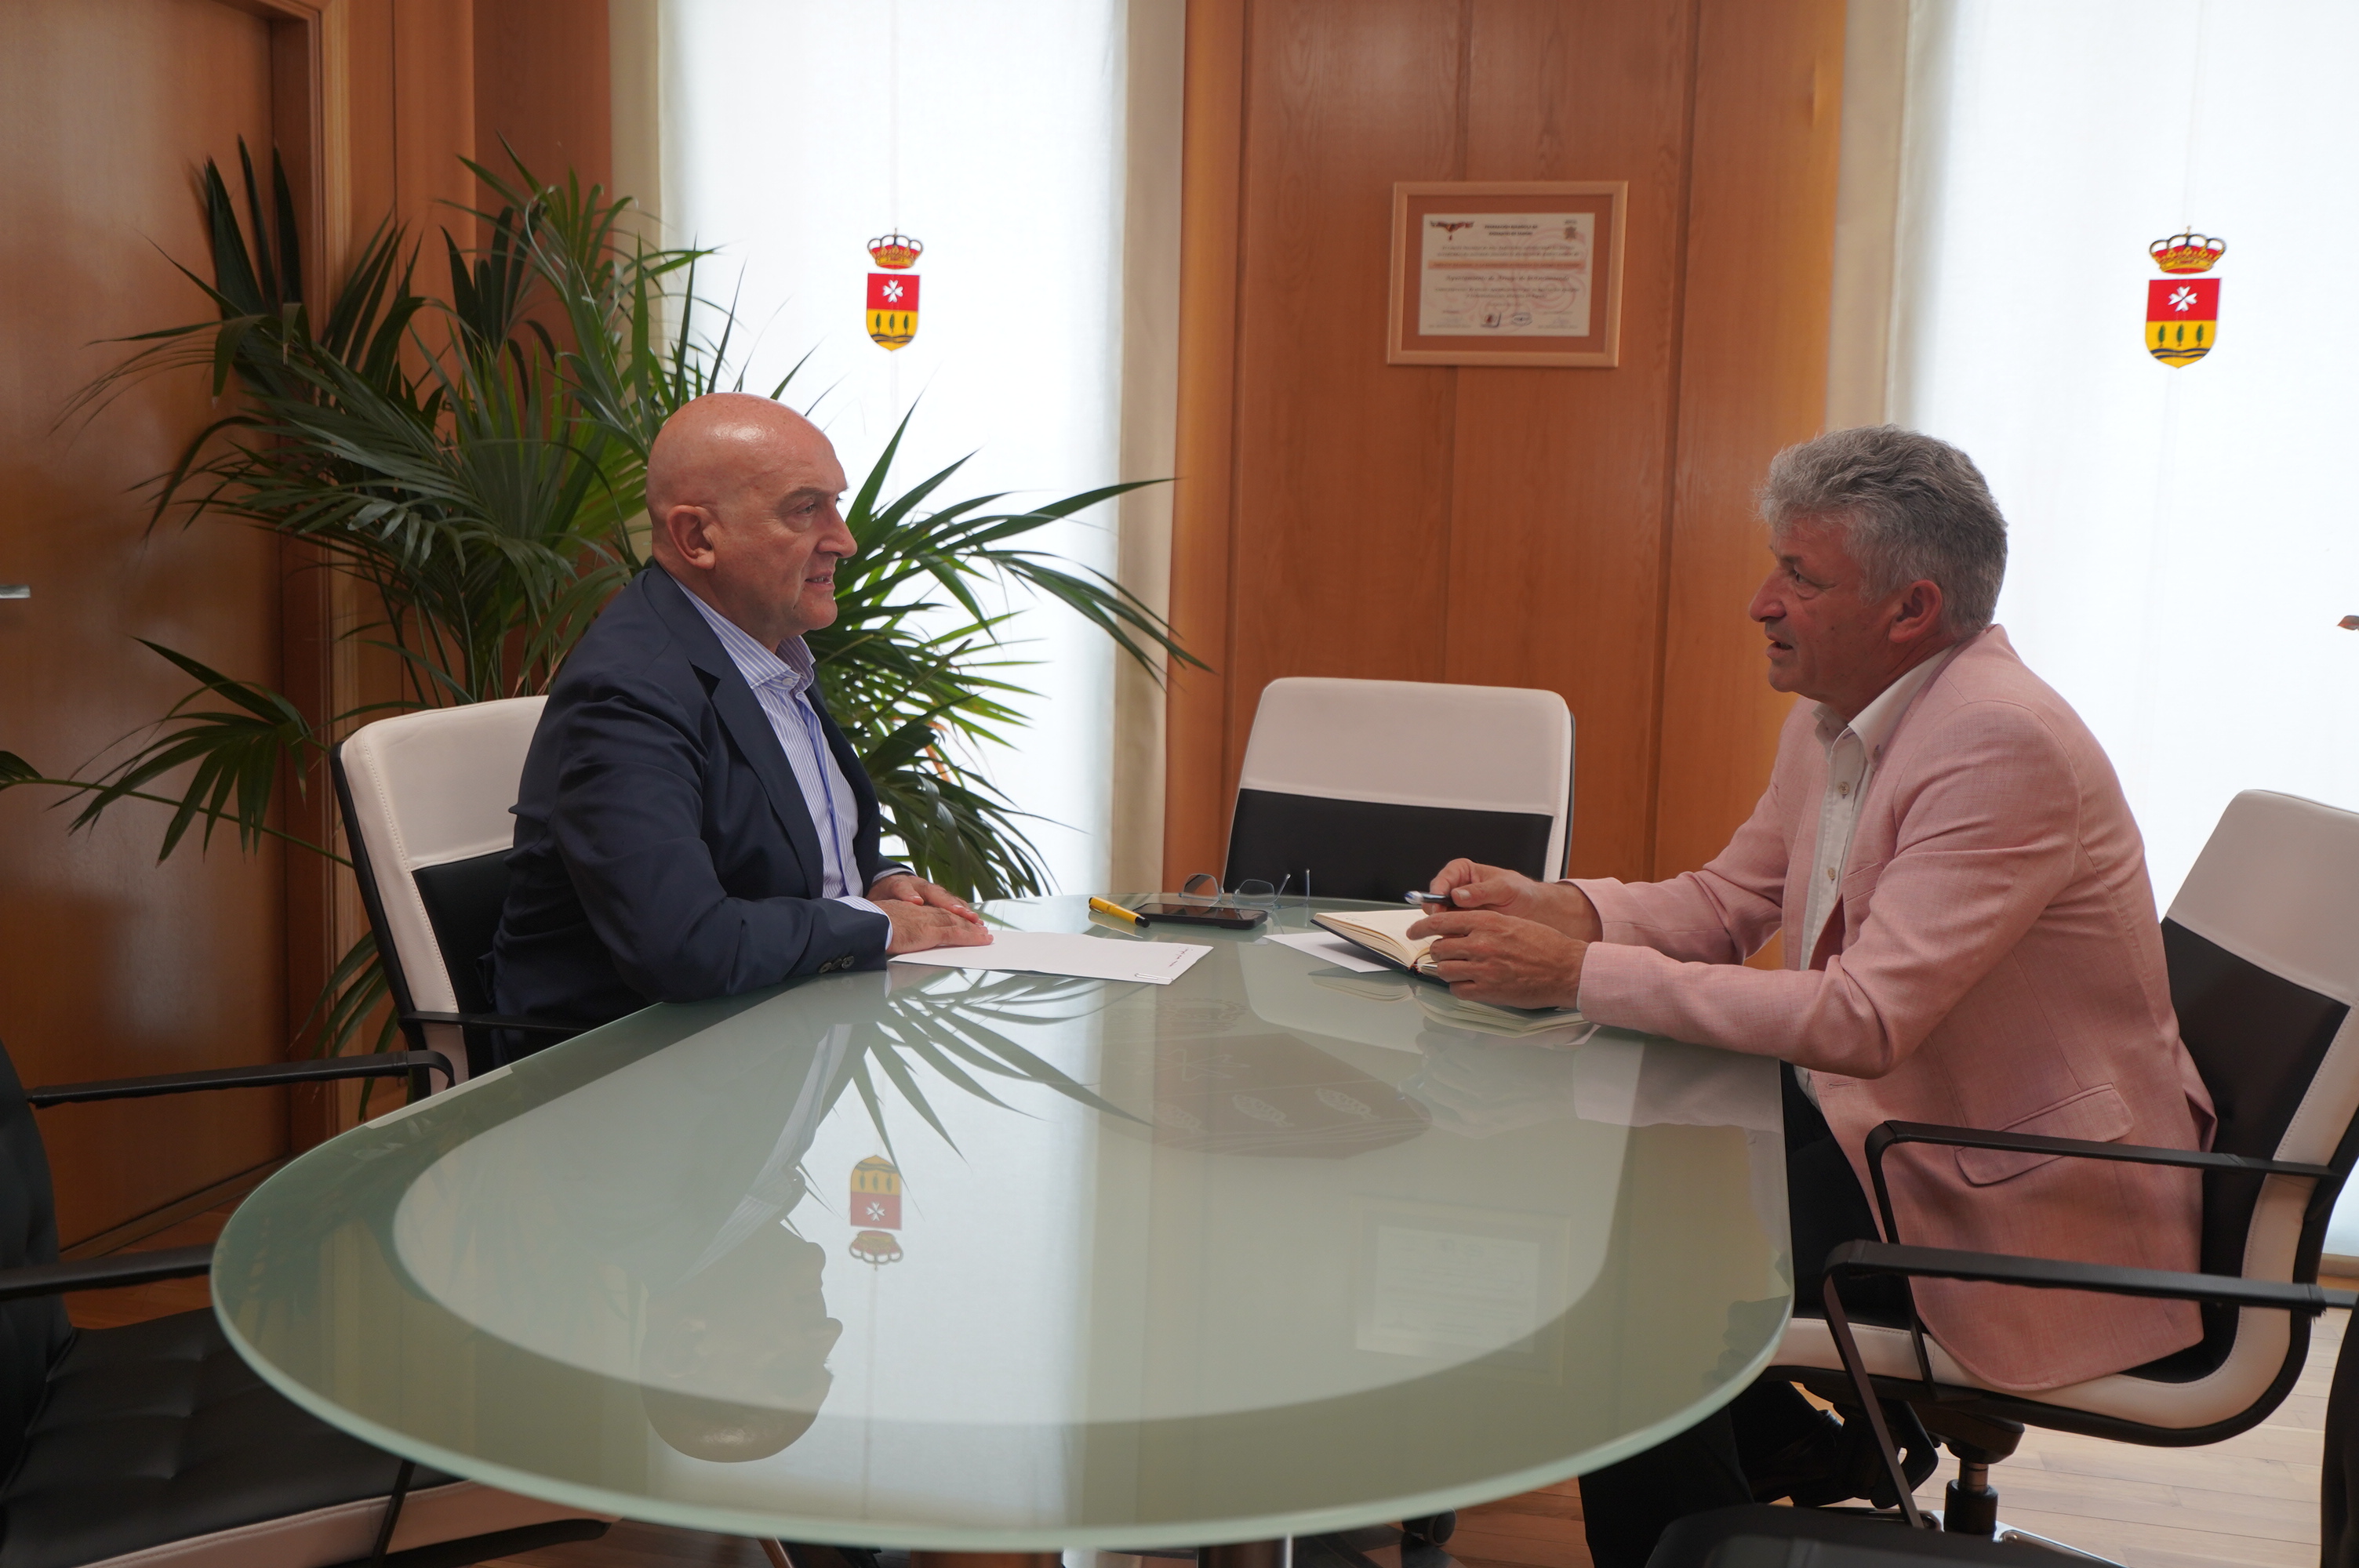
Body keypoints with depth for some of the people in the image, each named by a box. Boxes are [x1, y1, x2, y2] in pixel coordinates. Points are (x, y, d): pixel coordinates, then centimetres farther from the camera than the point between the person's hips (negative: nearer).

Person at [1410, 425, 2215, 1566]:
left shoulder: (2005, 746, -26)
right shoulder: (1833, 713, 3)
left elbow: (1865, 1020, -31)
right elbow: (1726, 902, 12)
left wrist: (1578, 974, -31)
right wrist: (1557, 908, -8)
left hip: (2021, 1186, -9)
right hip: (1872, 1104, 9)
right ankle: (1798, 1455, 20)